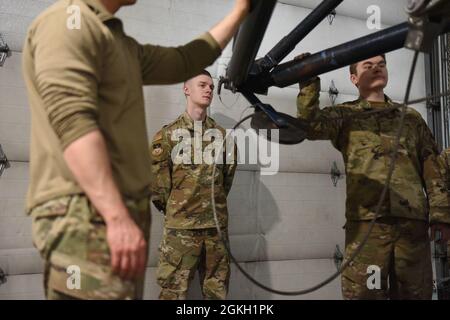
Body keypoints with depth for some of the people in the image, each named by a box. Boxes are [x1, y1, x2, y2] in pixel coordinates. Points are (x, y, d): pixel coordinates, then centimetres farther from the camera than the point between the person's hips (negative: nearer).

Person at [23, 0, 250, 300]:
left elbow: (184, 61, 31)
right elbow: (73, 123, -20)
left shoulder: (121, 43, 22)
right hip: (86, 213, -9)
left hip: (118, 211, 10)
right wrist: (117, 217, -26)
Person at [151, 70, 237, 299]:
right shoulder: (168, 134, 1)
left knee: (217, 291, 11)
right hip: (180, 226, -3)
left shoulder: (222, 134, 11)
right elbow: (158, 181, 0)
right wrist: (175, 209, 6)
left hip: (217, 224, 4)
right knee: (174, 291, 0)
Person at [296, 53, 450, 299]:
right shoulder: (345, 114, 13)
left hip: (413, 222, 3)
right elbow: (311, 125, -8)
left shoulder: (411, 117, 22)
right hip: (367, 220, -3)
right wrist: (309, 82, -16)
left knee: (415, 293, 6)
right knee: (364, 293, -6)